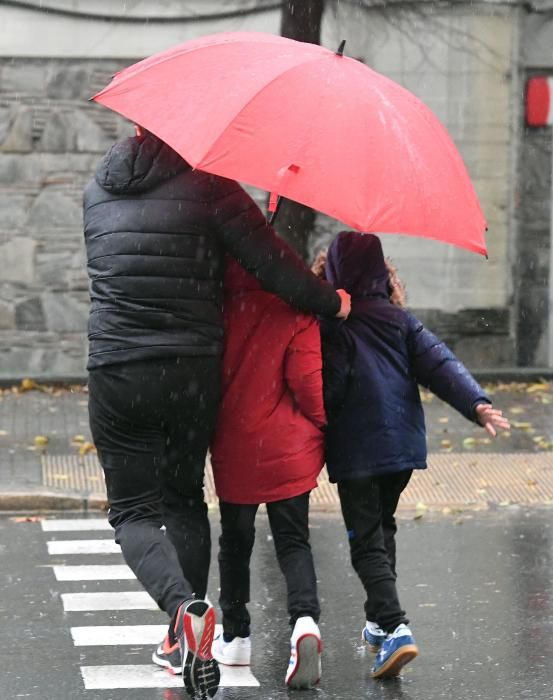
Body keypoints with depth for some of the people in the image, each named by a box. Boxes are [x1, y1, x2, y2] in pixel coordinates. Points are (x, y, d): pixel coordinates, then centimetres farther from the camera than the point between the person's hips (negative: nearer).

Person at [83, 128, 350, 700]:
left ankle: (184, 608, -22)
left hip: (115, 372, 1)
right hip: (193, 369, -1)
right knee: (183, 498, 18)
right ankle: (184, 640, 16)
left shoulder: (98, 191, 8)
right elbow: (271, 265, -12)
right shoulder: (207, 186, -6)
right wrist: (333, 303, 4)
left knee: (133, 511, 6)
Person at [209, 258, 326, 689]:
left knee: (235, 541, 17)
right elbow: (308, 380, -11)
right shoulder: (297, 312, -11)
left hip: (233, 449, 1)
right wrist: (322, 426, 6)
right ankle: (305, 619, -18)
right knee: (294, 540, 7)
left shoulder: (220, 307, -6)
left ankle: (235, 637, 24)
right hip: (289, 450, -1)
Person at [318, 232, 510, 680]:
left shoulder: (330, 326, -9)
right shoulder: (399, 320, 7)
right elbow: (439, 362, -2)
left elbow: (326, 390, -13)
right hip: (403, 443, 6)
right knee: (383, 527, 24)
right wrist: (476, 403, -8)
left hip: (354, 451, -6)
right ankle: (379, 622, 33)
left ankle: (394, 628, -23)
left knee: (367, 541, -5)